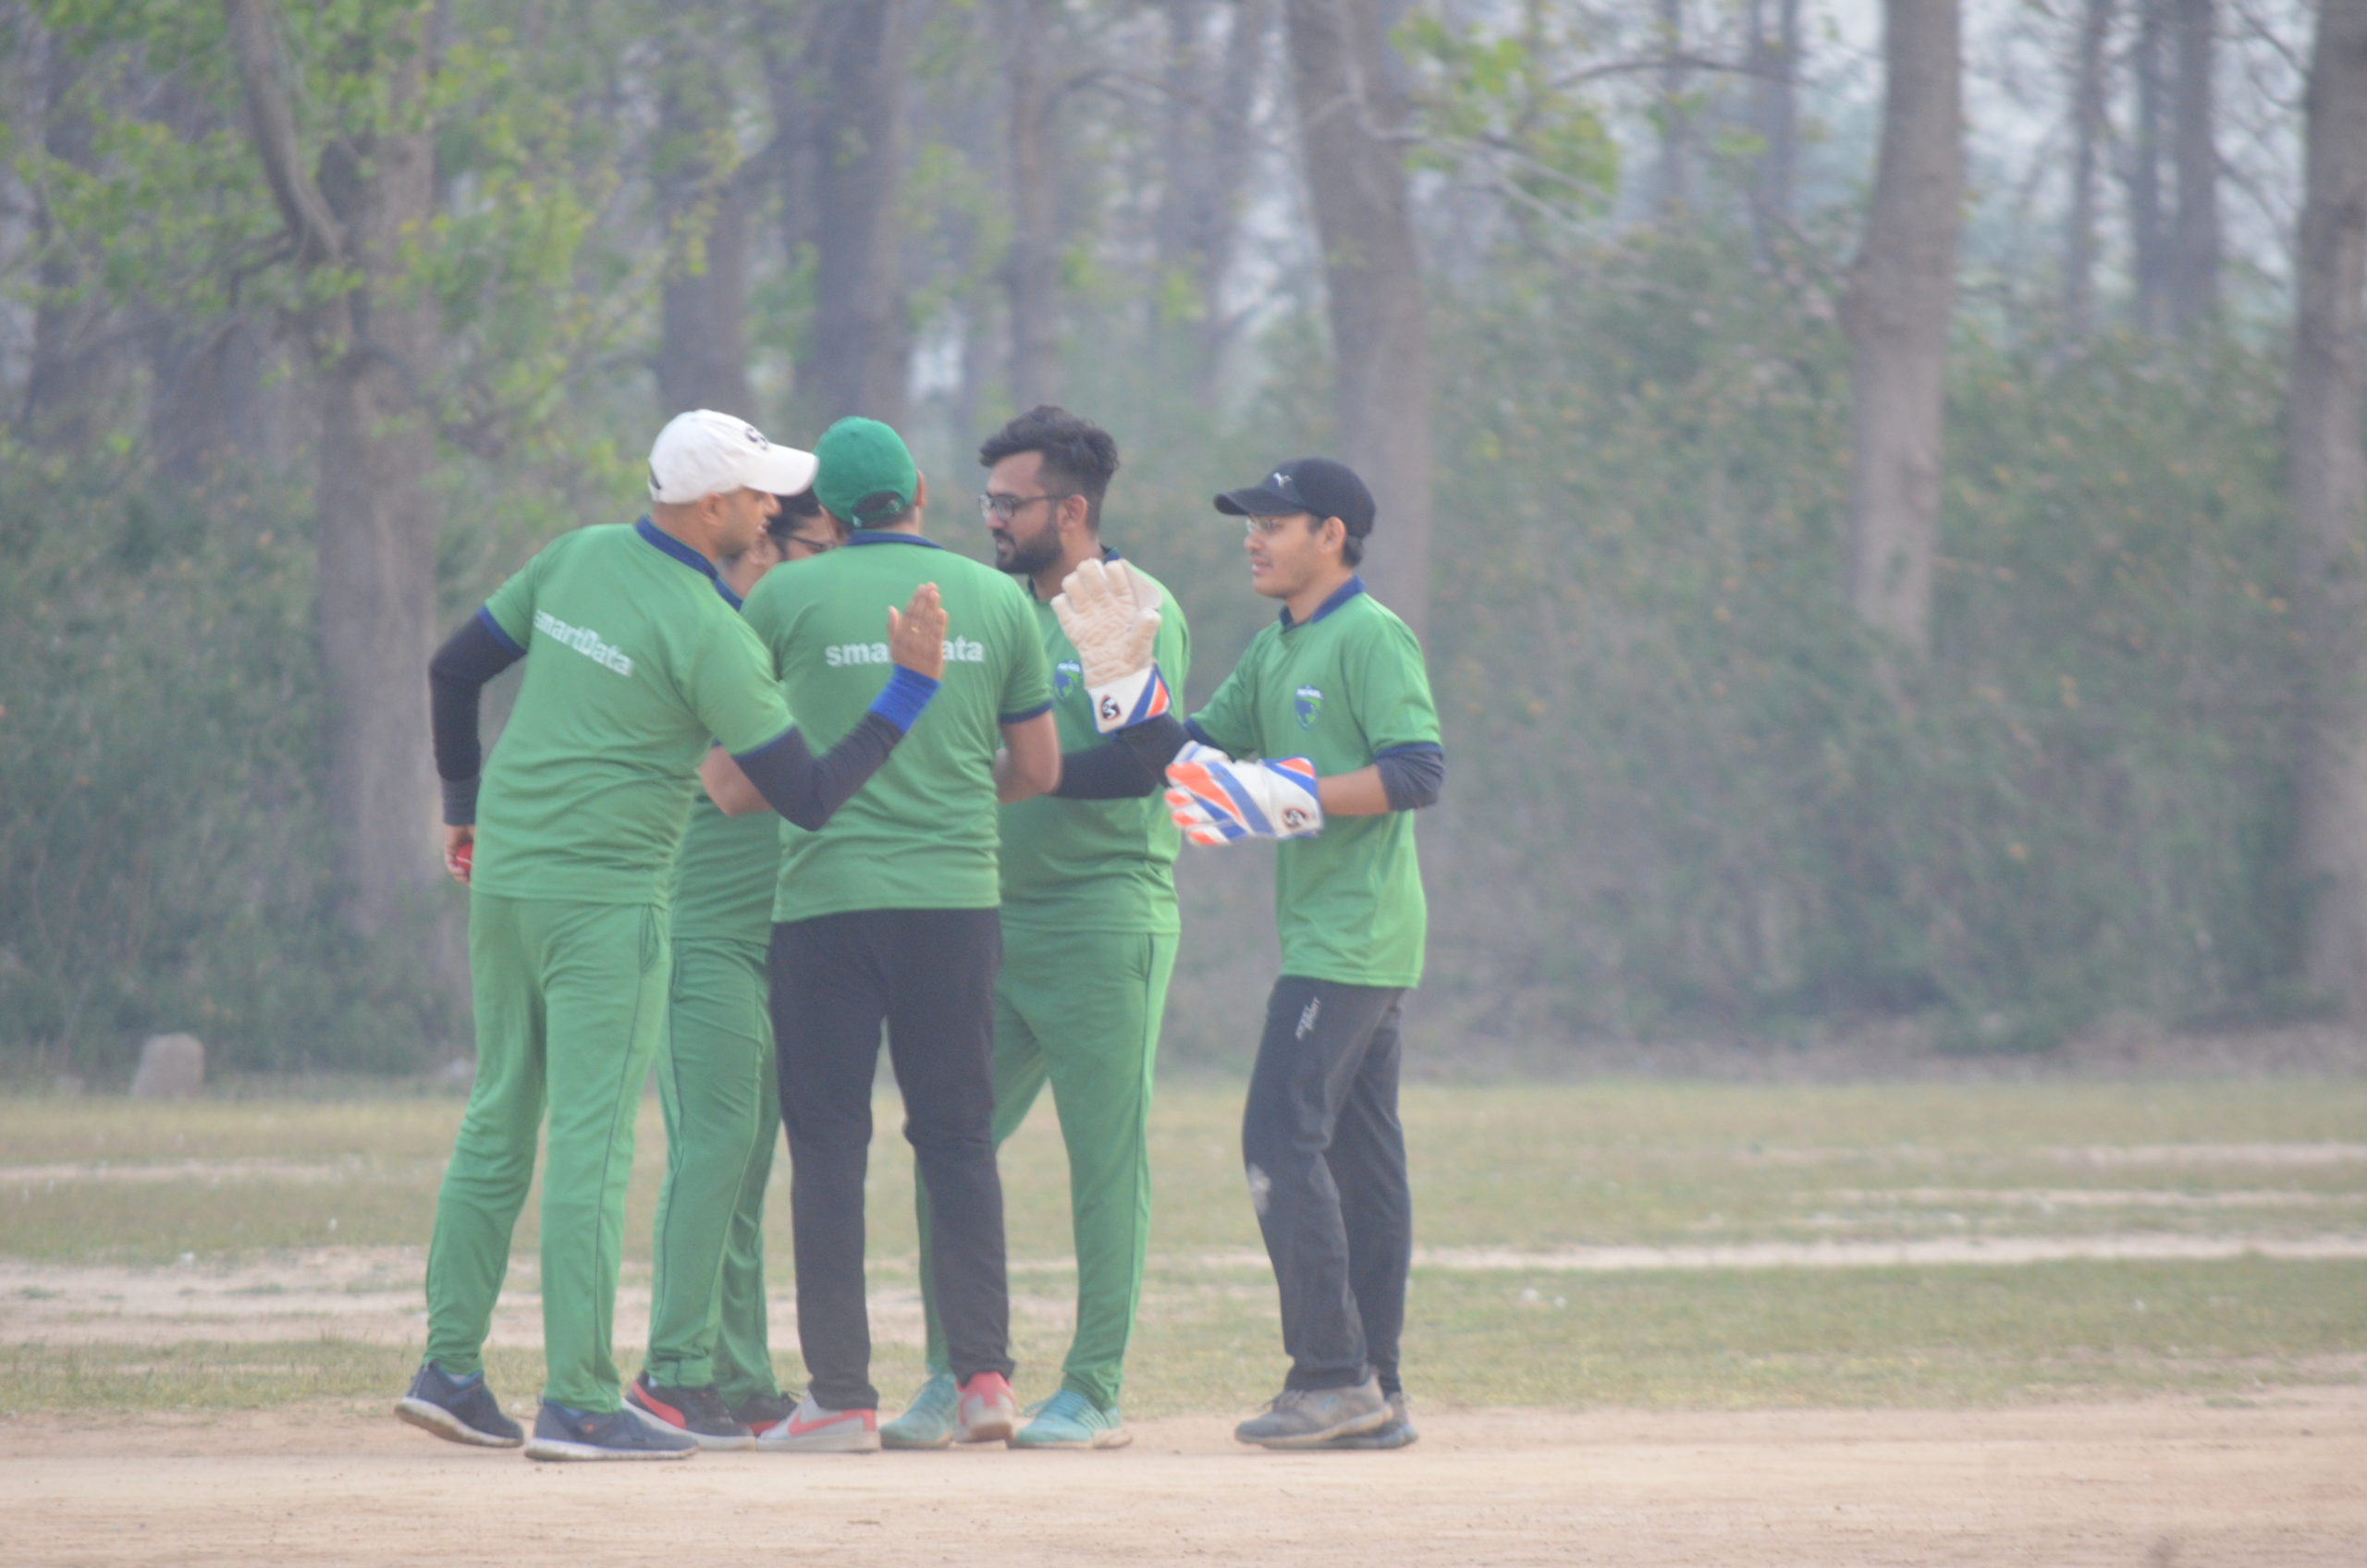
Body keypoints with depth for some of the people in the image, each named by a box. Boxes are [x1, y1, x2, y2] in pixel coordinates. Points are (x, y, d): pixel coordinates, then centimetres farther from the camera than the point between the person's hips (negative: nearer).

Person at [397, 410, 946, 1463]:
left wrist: (463, 805, 27)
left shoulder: (575, 557, 6)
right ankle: (578, 1403, -9)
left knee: (498, 1124, 15)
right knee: (591, 1141, -7)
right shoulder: (709, 635, -16)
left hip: (501, 878, 8)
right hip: (605, 901, -8)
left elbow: (454, 670, 15)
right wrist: (914, 684, -12)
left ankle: (449, 1370, 16)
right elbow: (807, 799, -15)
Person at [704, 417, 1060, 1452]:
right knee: (958, 1139, 11)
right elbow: (1039, 771, 14)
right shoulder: (998, 600, 7)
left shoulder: (786, 599, -1)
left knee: (828, 1145, 2)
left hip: (825, 901, -2)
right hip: (958, 898, 2)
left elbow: (732, 786, 2)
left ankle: (841, 1396, -1)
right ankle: (983, 1374, 1)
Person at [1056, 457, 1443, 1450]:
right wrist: (1117, 672, 3)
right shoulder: (1274, 652, 19)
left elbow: (1418, 772, -19)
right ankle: (1375, 1392, 8)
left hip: (1354, 936, -10)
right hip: (1323, 934, 10)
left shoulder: (1373, 639, -10)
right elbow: (1189, 753, 16)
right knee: (1359, 1155, 8)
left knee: (1282, 1136, -14)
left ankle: (1333, 1375, -15)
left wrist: (1285, 797, -21)